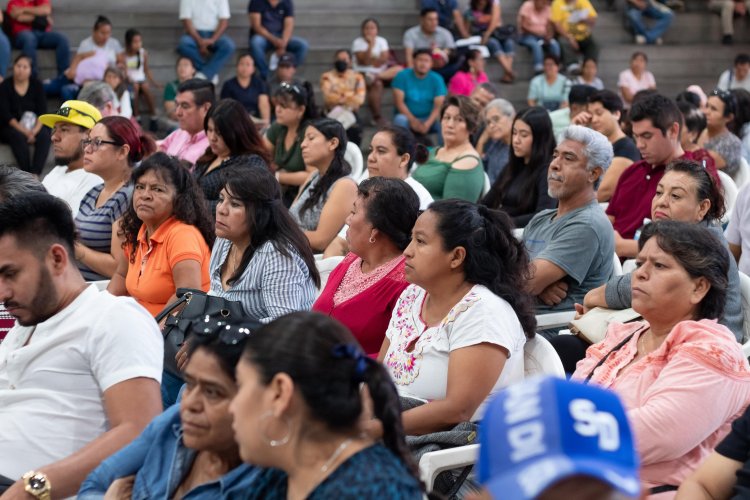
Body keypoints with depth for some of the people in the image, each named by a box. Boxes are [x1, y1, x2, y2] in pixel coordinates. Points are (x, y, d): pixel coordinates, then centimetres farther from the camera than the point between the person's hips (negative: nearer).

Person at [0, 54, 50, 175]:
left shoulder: (37, 85, 4)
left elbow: (42, 112, -2)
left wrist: (35, 130, -21)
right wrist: (24, 131, -23)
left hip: (33, 125, 2)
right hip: (10, 128, -2)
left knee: (44, 135, -30)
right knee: (19, 137, -35)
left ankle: (35, 174, -40)